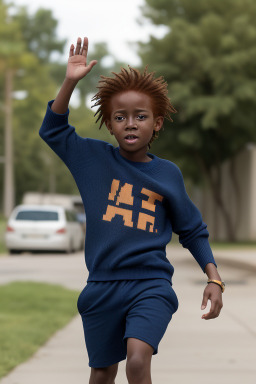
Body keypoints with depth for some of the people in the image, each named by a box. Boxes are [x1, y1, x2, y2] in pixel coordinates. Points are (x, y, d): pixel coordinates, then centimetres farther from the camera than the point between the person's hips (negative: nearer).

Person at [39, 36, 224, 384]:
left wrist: (214, 279, 1)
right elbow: (53, 128, 10)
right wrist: (70, 81, -4)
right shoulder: (95, 158, 3)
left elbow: (192, 230, 11)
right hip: (103, 286, 2)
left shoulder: (168, 174, 3)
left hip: (151, 285, -2)